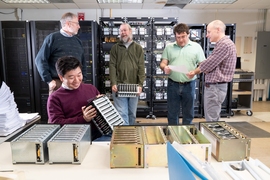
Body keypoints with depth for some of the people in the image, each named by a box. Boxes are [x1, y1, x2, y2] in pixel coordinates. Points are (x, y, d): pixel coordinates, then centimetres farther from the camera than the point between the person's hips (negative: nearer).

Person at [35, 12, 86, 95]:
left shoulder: (77, 41, 18)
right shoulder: (52, 38, 1)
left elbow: (83, 62, 21)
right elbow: (40, 60, -3)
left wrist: (83, 80, 11)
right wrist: (49, 80, -8)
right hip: (58, 83, -4)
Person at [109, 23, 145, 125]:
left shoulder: (138, 48, 10)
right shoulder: (115, 48, 9)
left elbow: (141, 67, 2)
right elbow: (112, 66, 0)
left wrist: (140, 84, -8)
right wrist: (113, 83, -12)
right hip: (119, 86, -1)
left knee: (132, 113, 11)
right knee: (122, 113, -4)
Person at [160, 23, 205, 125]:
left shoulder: (196, 47, 3)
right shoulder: (169, 47, 7)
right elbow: (163, 63, 6)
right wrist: (165, 68, -18)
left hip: (189, 85, 0)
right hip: (173, 85, 1)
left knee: (188, 113, 11)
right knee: (172, 113, 9)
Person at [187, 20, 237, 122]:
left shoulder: (224, 44, -15)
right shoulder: (221, 44, 17)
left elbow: (208, 64, -17)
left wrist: (195, 72, 1)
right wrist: (196, 72, 4)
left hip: (215, 87, -10)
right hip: (213, 86, 10)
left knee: (211, 121, -3)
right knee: (211, 119, 17)